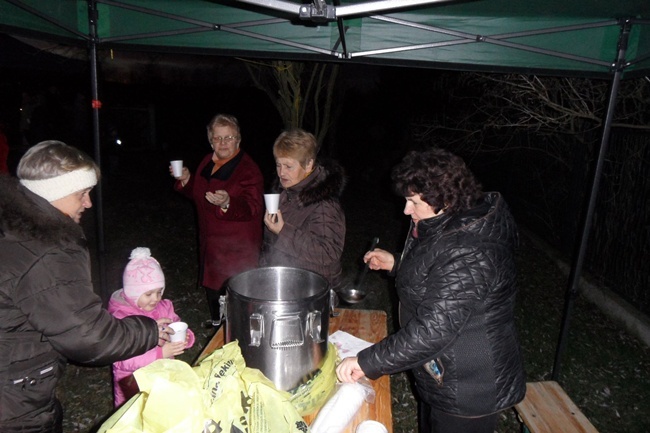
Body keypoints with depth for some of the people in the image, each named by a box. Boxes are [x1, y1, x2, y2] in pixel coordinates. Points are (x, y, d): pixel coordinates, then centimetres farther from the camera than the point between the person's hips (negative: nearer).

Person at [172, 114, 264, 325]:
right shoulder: (208, 162, 8)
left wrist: (227, 203, -40)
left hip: (237, 249, -7)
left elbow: (253, 209, -24)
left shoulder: (248, 169, -15)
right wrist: (186, 180, 4)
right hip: (210, 242, 8)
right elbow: (199, 195, 22)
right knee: (212, 288, 21)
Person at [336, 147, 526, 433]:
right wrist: (396, 264, 6)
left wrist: (368, 362, -30)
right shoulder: (449, 226, 1)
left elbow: (433, 330, -35)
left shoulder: (468, 255, -33)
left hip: (469, 392, -9)